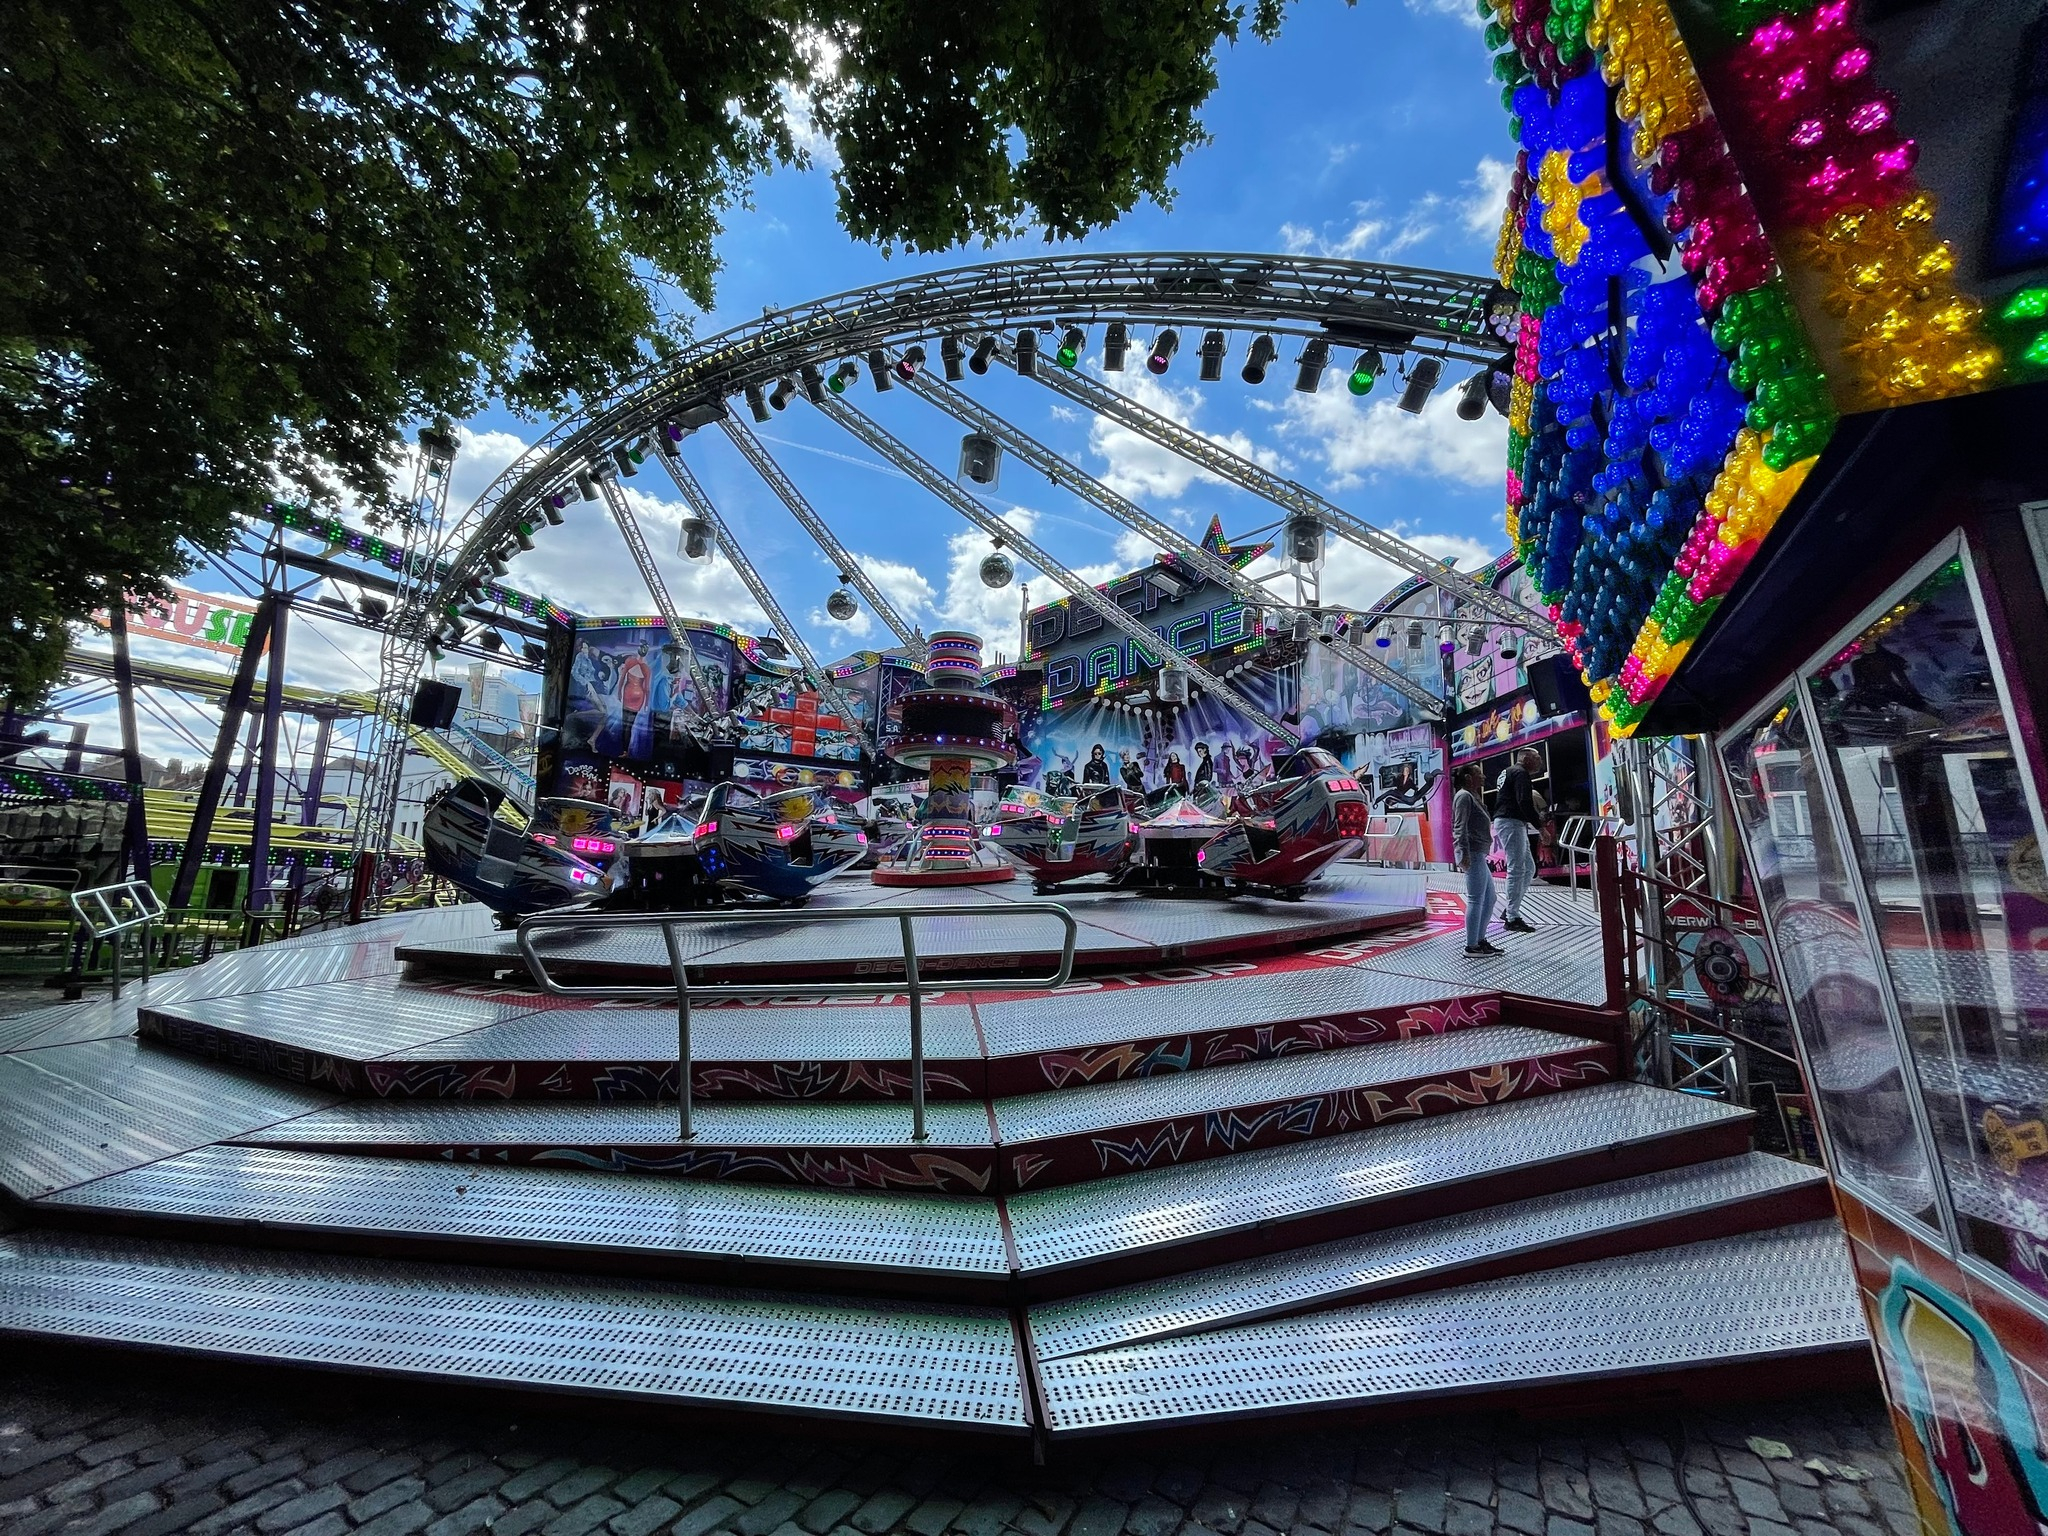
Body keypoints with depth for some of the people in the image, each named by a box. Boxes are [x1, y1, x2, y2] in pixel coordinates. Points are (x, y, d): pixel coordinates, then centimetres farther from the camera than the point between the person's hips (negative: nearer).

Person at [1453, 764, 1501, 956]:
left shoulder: (1472, 796, 23)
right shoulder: (1464, 796, -9)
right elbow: (1460, 827, -19)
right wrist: (1464, 853, -26)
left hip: (1479, 855, 11)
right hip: (1472, 854, -11)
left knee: (1489, 899, 15)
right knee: (1476, 900, -9)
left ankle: (1480, 940, 22)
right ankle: (1471, 946, -6)